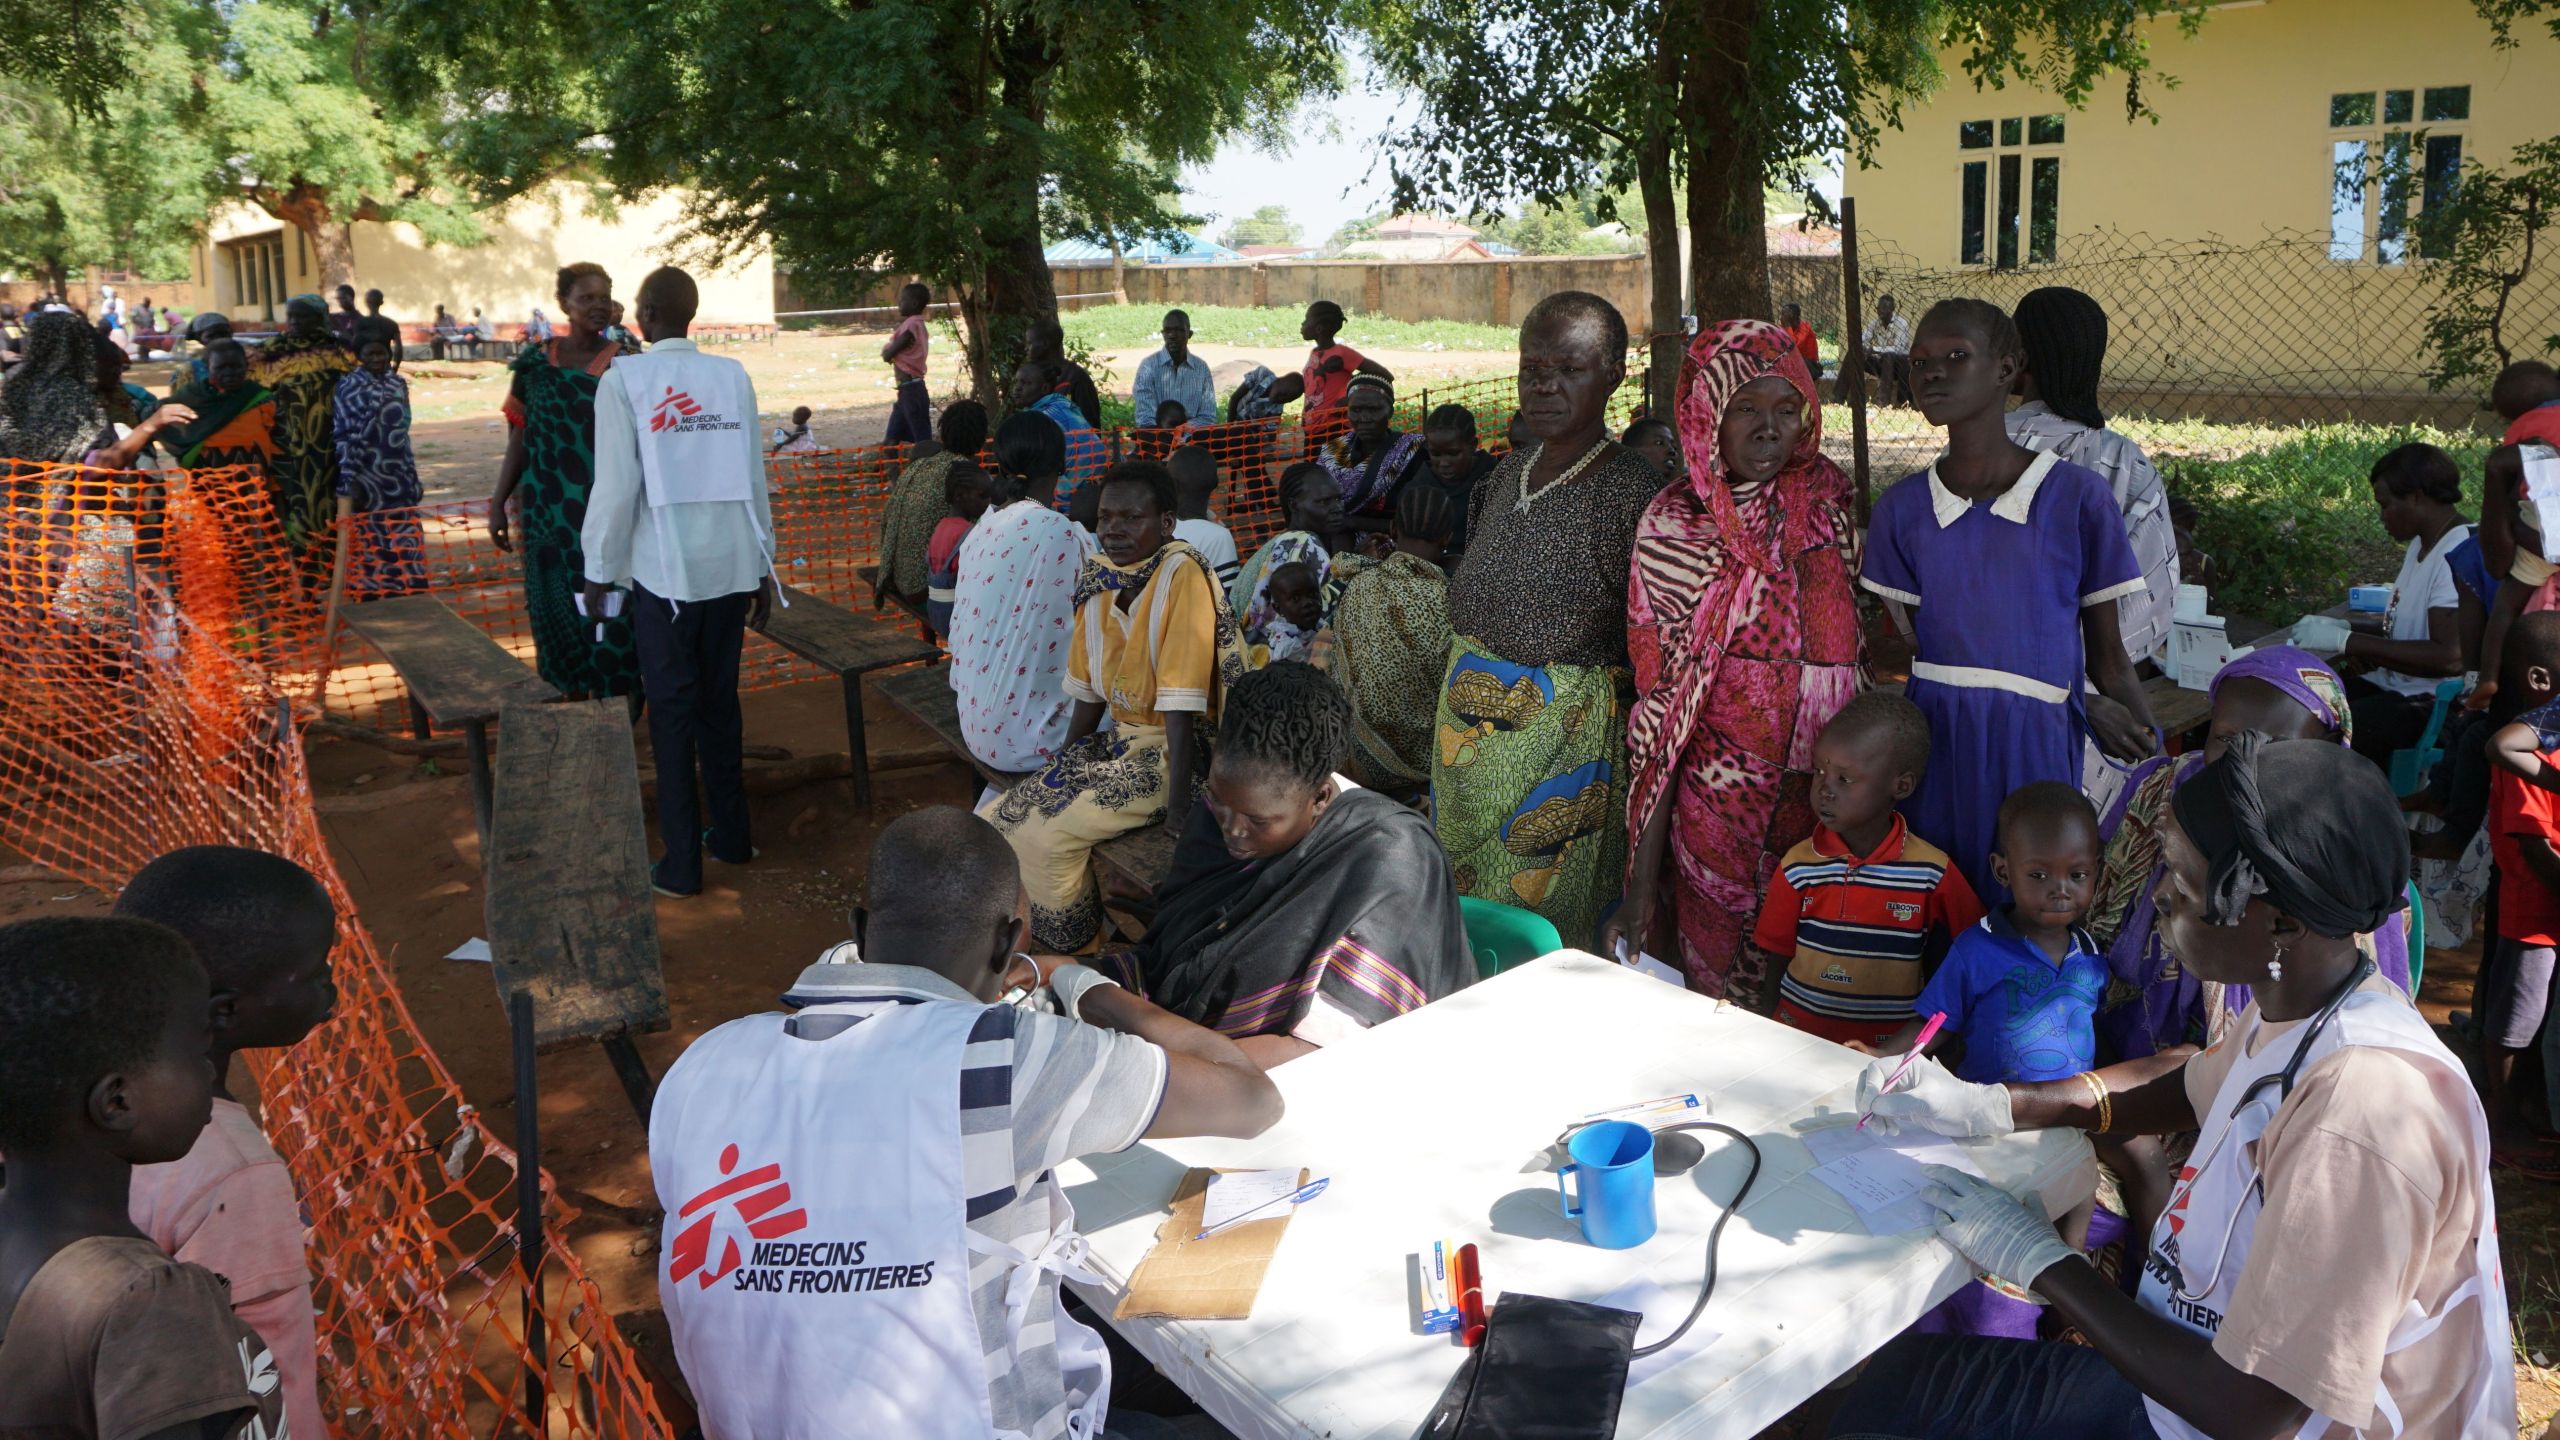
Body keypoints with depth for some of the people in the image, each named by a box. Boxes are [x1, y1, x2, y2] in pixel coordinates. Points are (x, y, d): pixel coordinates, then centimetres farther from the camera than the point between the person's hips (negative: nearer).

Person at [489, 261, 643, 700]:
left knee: (609, 613, -3)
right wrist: (498, 503, 7)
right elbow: (519, 441, 10)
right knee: (558, 612, 9)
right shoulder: (535, 360, 5)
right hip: (550, 512, 3)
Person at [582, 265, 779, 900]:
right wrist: (763, 566, 12)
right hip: (732, 564, 4)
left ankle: (681, 864, 9)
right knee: (721, 701, 16)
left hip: (665, 572, -3)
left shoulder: (624, 380, -7)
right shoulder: (732, 376, 2)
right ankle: (732, 835, 26)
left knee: (672, 711, 4)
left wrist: (600, 571, 2)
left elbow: (616, 485, -9)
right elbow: (754, 477, 3)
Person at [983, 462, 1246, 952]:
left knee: (1045, 836, -19)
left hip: (1173, 752, -8)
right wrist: (1057, 773, 11)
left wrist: (1178, 813, -24)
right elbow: (1088, 696, 12)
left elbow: (1181, 709, -23)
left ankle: (1083, 952, 5)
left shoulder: (1182, 576, -19)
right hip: (1121, 739, 8)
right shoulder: (1101, 578, 4)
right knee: (995, 819, 0)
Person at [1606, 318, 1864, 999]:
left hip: (1824, 792, 3)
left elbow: (1867, 646, 14)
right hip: (1718, 798, -3)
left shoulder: (1828, 505, 3)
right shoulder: (1674, 525, -7)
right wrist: (1644, 878, -11)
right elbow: (1659, 703, -8)